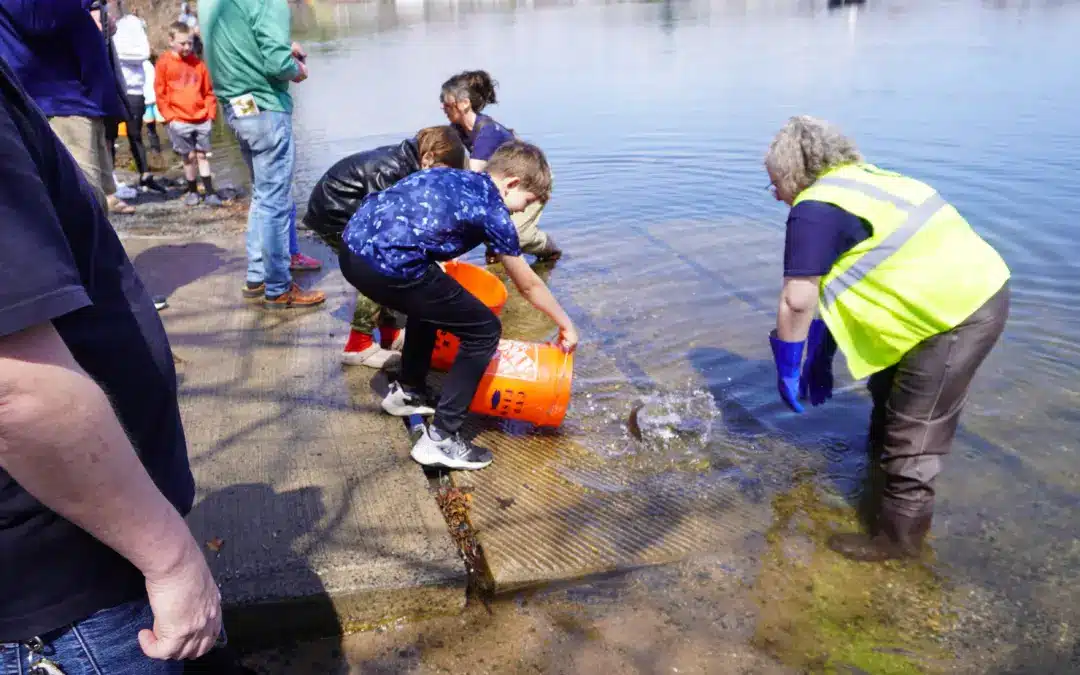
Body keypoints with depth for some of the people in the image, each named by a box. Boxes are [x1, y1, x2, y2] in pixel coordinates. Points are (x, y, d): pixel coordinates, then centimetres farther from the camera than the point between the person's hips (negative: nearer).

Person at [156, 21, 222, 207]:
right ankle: (192, 192, 15)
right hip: (178, 121, -2)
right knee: (189, 156, 1)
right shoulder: (164, 63, -1)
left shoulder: (197, 63, 7)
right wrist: (169, 116, -5)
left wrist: (211, 113, 4)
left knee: (202, 156, 6)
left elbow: (208, 91, 11)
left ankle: (210, 193, 7)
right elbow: (160, 93, -1)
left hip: (202, 119, 2)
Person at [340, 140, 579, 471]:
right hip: (386, 266, -9)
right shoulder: (493, 212, 3)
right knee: (484, 332, 4)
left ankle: (407, 393, 43)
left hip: (352, 248, 9)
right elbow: (528, 285, 11)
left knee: (430, 300, 34)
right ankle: (440, 439, 6)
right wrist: (566, 324, 26)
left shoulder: (452, 176, 23)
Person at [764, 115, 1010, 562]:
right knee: (889, 394, 28)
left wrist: (787, 368, -6)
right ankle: (881, 477, 50)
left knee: (914, 437, 1)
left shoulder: (814, 210, -17)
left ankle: (898, 537, 15)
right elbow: (842, 283, 18)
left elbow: (797, 300, -21)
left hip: (960, 311, -11)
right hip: (971, 289, 11)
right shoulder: (854, 182, 14)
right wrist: (821, 355, 20)